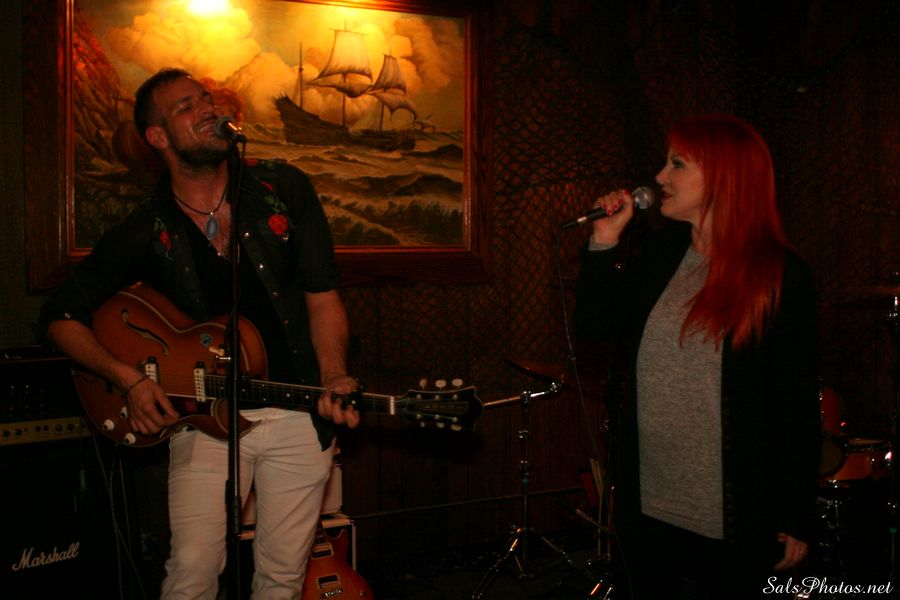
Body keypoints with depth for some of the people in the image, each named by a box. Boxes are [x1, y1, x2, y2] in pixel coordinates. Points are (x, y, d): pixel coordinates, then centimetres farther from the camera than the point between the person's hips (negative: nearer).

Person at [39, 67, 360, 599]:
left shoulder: (284, 189, 0)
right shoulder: (147, 232, -1)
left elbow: (322, 297, 1)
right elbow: (61, 315, 7)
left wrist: (334, 379, -16)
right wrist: (128, 379, -8)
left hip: (298, 415, 1)